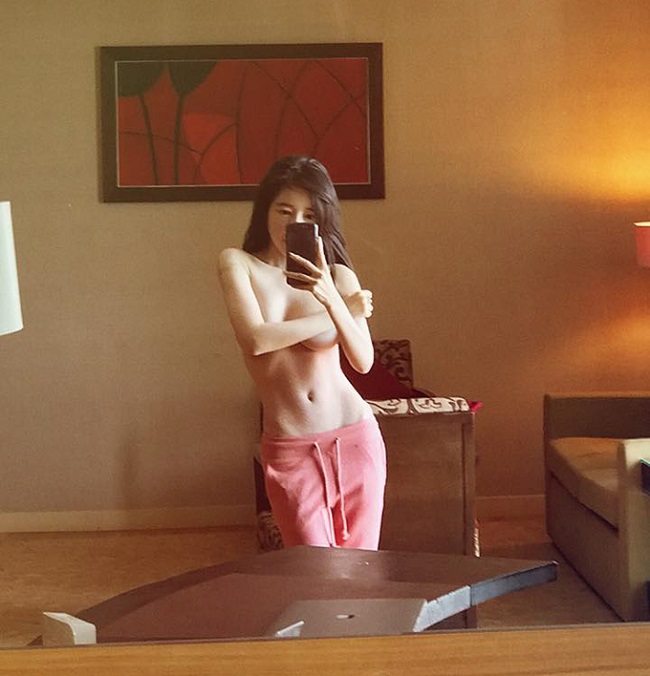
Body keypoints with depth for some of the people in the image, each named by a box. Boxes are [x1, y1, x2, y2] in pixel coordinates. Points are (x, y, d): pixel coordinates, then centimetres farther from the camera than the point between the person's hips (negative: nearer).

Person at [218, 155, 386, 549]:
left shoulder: (338, 277, 4)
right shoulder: (238, 263, 1)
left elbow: (364, 361, -6)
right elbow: (256, 340, -14)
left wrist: (332, 301, -23)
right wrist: (347, 312, -6)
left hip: (354, 438, 2)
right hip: (288, 449, -1)